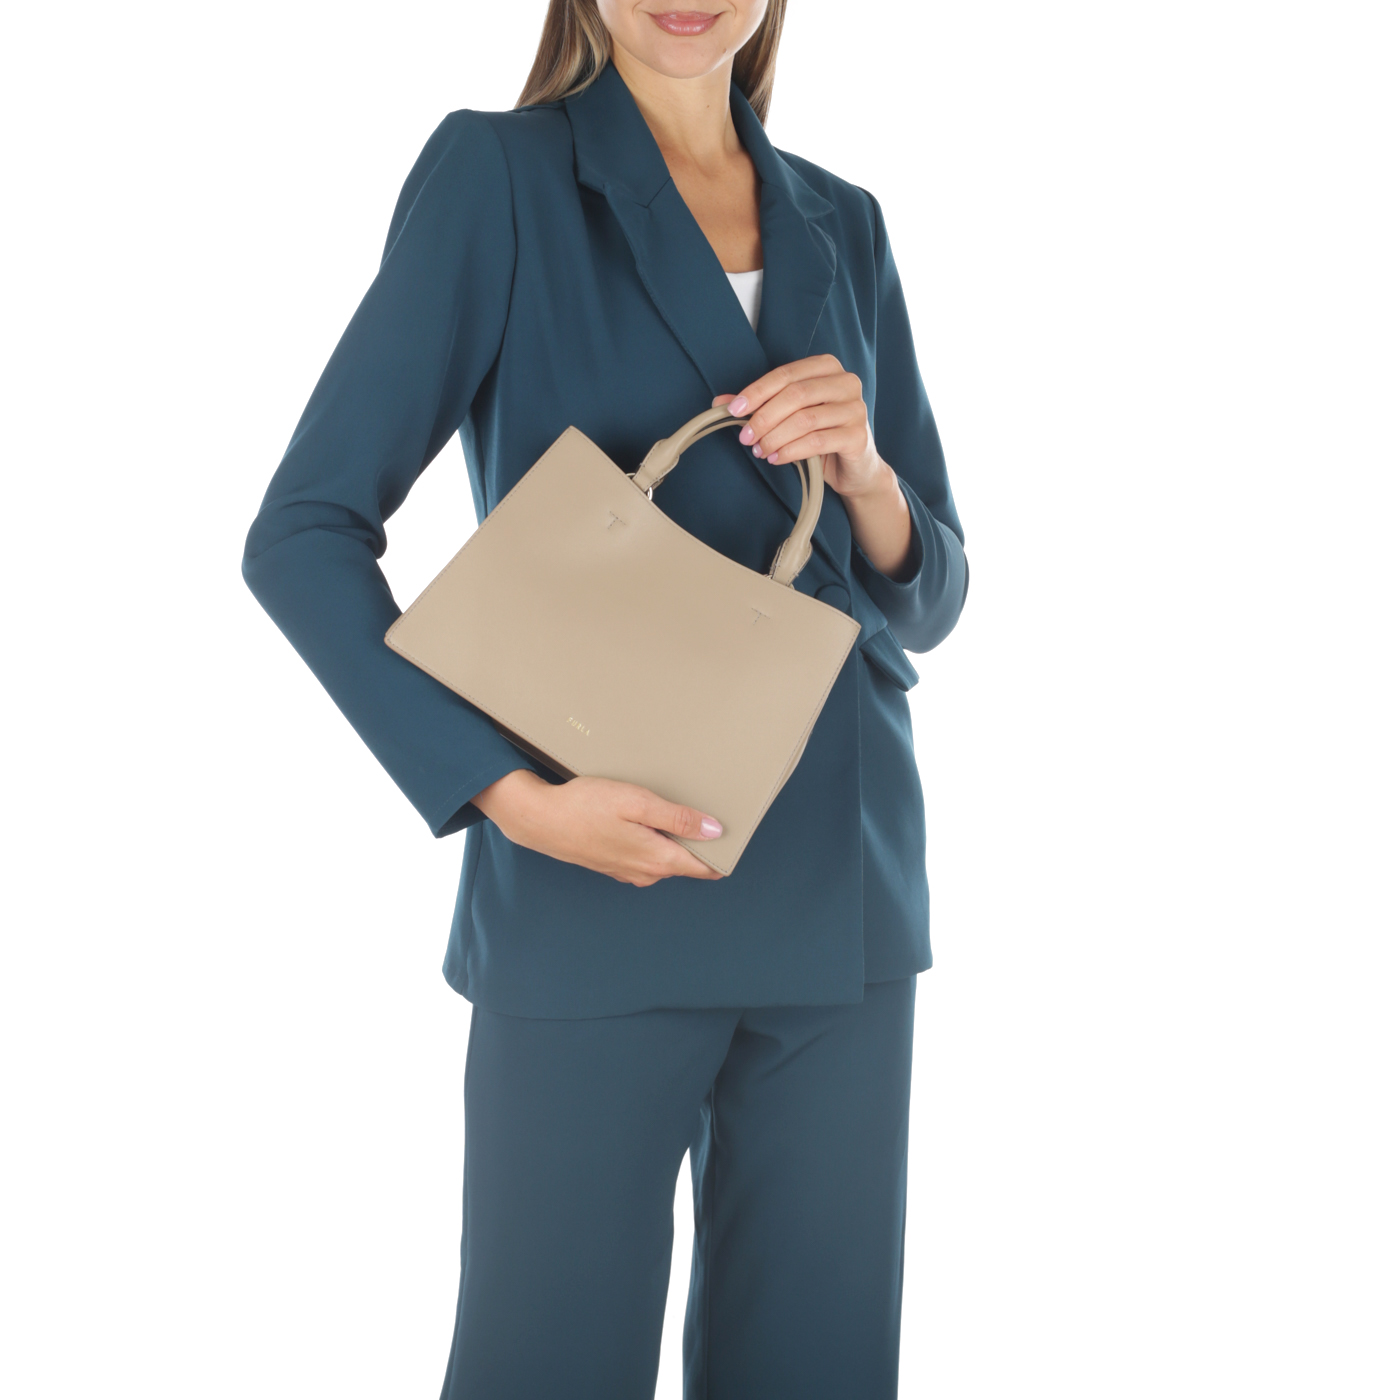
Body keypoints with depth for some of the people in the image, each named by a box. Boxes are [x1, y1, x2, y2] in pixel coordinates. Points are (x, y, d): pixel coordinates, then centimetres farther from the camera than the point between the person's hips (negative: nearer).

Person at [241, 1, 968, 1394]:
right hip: (600, 892, -4)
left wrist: (866, 474, -8)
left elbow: (925, 598, 14)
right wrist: (513, 798, -18)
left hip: (838, 904, 5)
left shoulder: (842, 228, 12)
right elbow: (302, 538, -8)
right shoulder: (497, 176, -3)